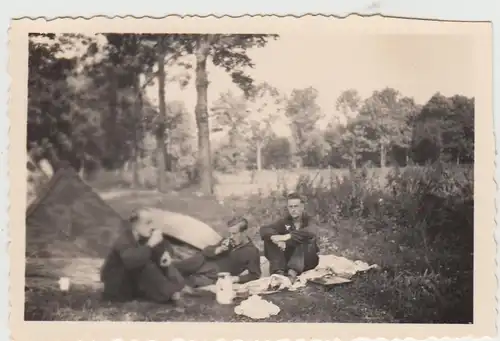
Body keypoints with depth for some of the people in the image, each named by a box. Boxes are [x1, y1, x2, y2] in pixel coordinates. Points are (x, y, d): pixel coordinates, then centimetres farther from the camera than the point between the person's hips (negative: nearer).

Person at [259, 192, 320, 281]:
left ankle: (293, 271, -51)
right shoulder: (285, 222, 4)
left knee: (304, 238, -31)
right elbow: (264, 229, -12)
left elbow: (311, 232, -31)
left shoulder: (308, 221, -5)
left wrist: (288, 236, -41)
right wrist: (275, 238, -34)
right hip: (288, 259, 3)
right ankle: (279, 272, -37)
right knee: (269, 239, -16)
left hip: (307, 260, -3)